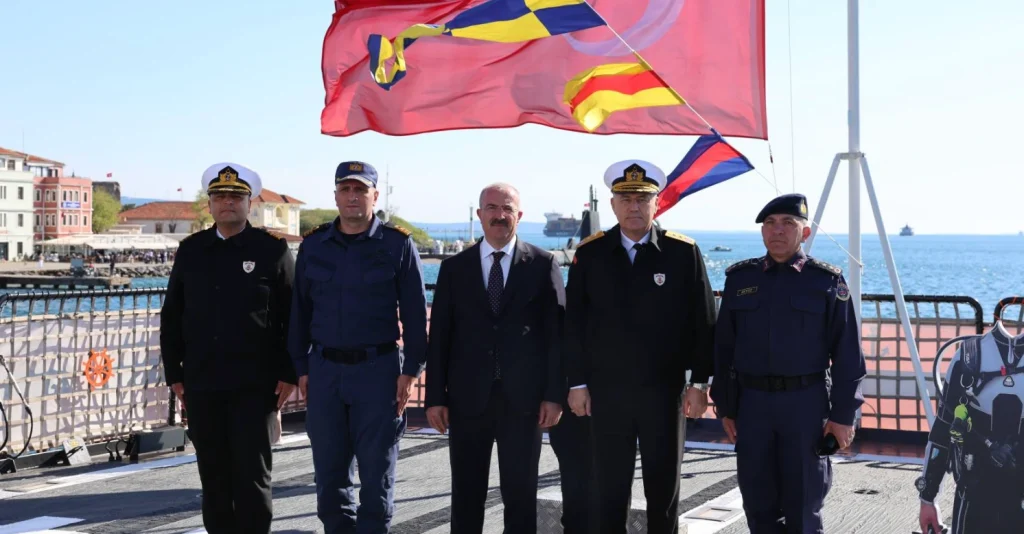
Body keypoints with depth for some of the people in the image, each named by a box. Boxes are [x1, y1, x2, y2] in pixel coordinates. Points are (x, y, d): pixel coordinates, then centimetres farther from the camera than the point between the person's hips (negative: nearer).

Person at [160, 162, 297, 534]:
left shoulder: (273, 249, 0)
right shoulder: (190, 250, 10)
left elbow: (293, 316, -2)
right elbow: (171, 316, 13)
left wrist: (289, 374, -6)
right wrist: (174, 373, 8)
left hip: (255, 384, -3)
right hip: (201, 384, 4)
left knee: (252, 473, 0)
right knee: (213, 474, 10)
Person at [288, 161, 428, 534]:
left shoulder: (397, 245, -2)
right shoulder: (313, 245, 7)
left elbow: (415, 314, -2)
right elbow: (300, 311, 10)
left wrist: (410, 370, -7)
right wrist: (301, 367, 7)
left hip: (378, 369, -3)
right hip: (325, 369, 3)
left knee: (376, 474, 4)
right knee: (329, 473, 10)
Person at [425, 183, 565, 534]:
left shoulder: (543, 265, 2)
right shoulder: (454, 268, 6)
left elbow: (557, 332, 0)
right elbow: (439, 336, 5)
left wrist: (555, 394, -6)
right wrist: (435, 397, 0)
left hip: (523, 399, -1)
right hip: (467, 398, 1)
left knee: (520, 494, 8)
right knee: (466, 495, 9)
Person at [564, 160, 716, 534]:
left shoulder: (684, 252, -3)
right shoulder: (589, 253, 0)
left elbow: (702, 322, -1)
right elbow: (574, 323, 2)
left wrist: (699, 382, -3)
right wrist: (577, 382, 0)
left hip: (664, 390, 0)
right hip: (606, 391, 1)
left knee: (664, 488, 12)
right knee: (609, 488, 9)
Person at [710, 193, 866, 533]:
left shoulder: (827, 281, -2)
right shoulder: (739, 278, 6)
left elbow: (847, 354, -2)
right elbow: (723, 348, 8)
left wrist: (843, 414, -6)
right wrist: (725, 406, 6)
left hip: (806, 402, -2)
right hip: (752, 402, 3)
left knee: (803, 507, 6)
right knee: (759, 504, 10)